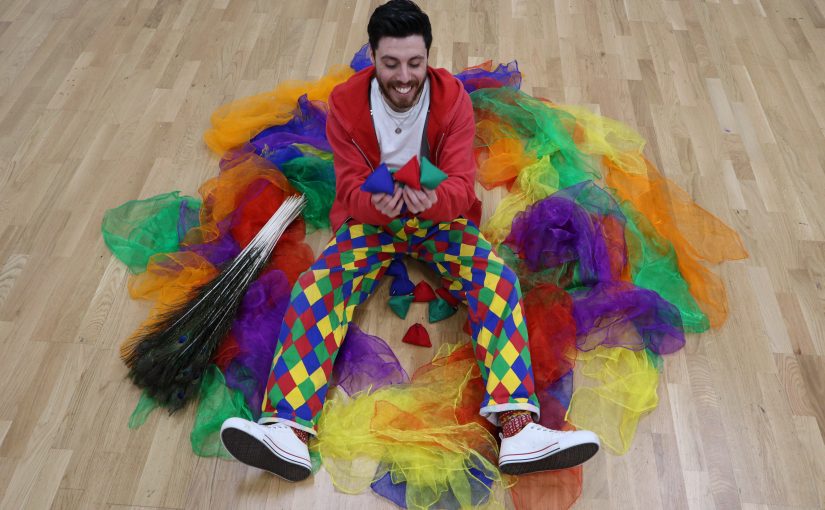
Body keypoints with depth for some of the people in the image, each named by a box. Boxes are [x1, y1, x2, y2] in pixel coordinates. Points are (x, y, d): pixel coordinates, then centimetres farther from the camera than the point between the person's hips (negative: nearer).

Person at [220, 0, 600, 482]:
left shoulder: (453, 98, -12)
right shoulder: (346, 103, -11)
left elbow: (461, 183, -19)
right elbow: (351, 189, -13)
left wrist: (433, 200, -44)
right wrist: (376, 203, -38)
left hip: (440, 217, 0)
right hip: (370, 217, 1)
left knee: (498, 281, -26)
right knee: (316, 286, -25)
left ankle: (517, 428, -35)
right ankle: (289, 430, -35)